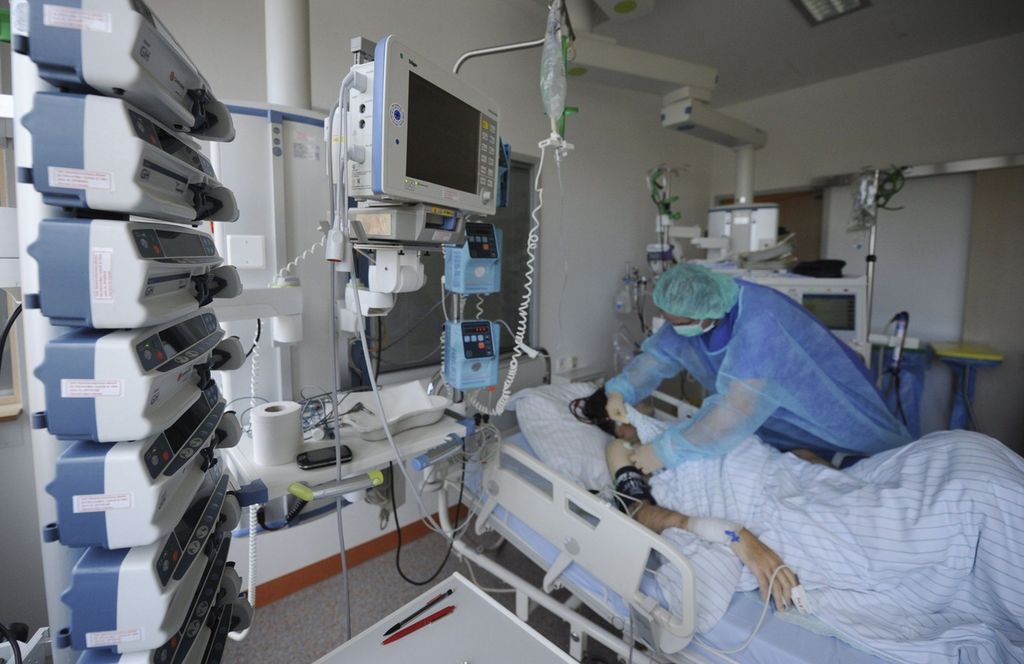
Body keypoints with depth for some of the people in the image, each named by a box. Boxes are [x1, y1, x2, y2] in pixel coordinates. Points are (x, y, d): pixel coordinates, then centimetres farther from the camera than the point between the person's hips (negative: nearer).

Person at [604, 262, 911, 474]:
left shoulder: (759, 325, -42)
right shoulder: (692, 312, -17)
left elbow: (735, 412, -47)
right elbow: (656, 356, -8)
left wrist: (664, 452, -43)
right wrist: (620, 390, -26)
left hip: (837, 417, -6)